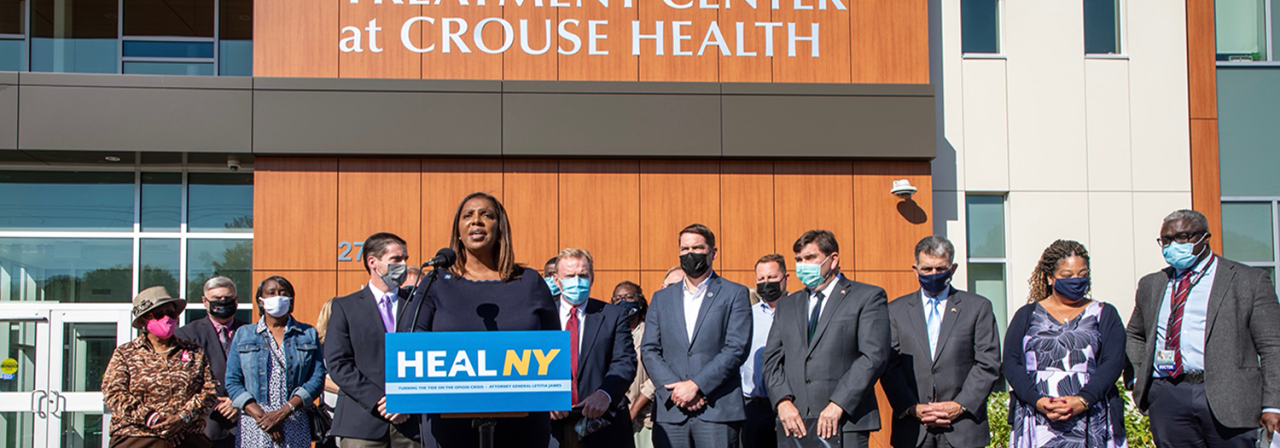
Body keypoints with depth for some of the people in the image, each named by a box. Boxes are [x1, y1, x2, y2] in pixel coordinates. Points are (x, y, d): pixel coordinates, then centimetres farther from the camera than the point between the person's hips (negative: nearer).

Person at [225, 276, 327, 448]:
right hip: (255, 427, 0)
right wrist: (261, 416, -8)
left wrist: (284, 412, -10)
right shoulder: (243, 335, 14)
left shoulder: (308, 334, 13)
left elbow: (317, 379, 3)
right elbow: (232, 382, 6)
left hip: (295, 426, 0)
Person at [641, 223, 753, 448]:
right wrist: (674, 389, -7)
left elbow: (737, 349, -4)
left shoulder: (734, 294, 6)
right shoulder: (662, 298, 17)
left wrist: (695, 385, -12)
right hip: (671, 411, 3)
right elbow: (649, 350, 10)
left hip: (718, 410, -3)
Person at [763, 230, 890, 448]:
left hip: (844, 422, -4)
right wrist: (783, 402, -4)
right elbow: (772, 359, 14)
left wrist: (838, 405, -13)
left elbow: (874, 357, -5)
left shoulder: (868, 297, 6)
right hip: (793, 422, 4)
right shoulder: (786, 305, 22)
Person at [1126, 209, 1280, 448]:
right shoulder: (1150, 285, 17)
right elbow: (1135, 335, 31)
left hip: (1228, 399, -3)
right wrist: (1138, 377, 13)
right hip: (1167, 398, 3)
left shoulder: (1249, 281, 3)